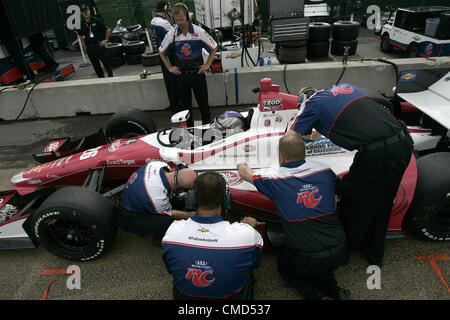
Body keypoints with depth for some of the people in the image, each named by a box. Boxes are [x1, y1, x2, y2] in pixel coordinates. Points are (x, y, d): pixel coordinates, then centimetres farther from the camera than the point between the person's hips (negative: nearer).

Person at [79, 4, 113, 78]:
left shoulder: (96, 21, -4)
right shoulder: (81, 24, 6)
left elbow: (108, 30, 0)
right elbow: (81, 36, 20)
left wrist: (105, 40, -2)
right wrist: (84, 46, 13)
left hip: (99, 45, -4)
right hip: (89, 48, 4)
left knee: (106, 62, -1)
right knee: (95, 65, 8)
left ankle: (111, 77, 8)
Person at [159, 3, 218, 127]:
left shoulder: (199, 32, -5)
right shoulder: (171, 34, 0)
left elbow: (214, 48, 4)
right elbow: (162, 52, 14)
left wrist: (208, 64, -2)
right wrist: (170, 67, 6)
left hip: (197, 73, -2)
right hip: (181, 75, 2)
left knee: (203, 102, 3)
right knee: (185, 104, 10)